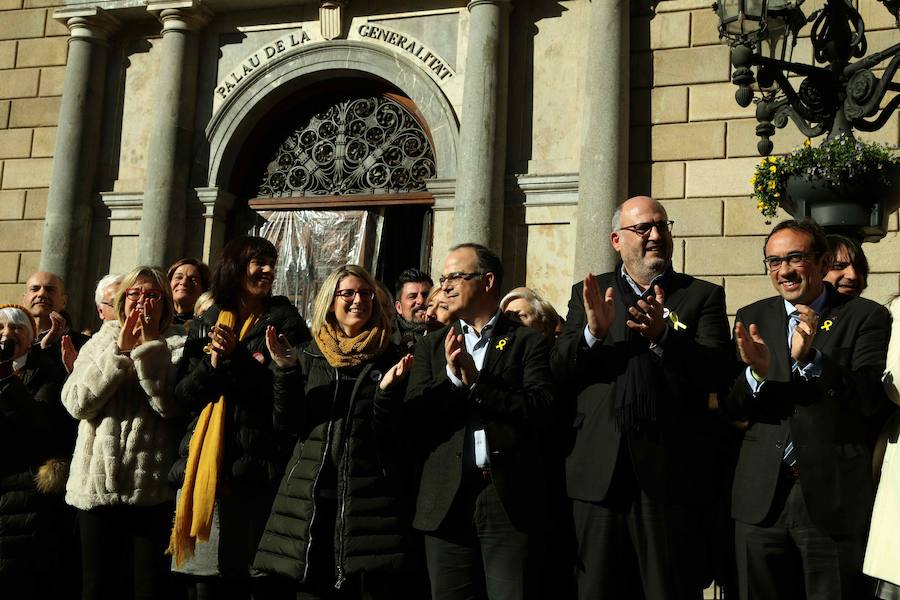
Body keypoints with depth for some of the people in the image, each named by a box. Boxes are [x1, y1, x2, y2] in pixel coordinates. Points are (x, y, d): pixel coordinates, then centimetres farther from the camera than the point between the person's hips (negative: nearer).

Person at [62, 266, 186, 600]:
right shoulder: (100, 343, 10)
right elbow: (76, 403, -5)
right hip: (96, 484, 3)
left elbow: (171, 404, -15)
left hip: (151, 488, -2)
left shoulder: (177, 347, 2)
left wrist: (150, 347, -14)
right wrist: (119, 352, -10)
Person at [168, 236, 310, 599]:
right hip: (205, 467, 4)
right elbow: (182, 395, 8)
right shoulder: (204, 325, 14)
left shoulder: (284, 321, 3)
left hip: (257, 467, -3)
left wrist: (237, 358, -12)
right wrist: (212, 364, -9)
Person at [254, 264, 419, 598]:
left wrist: (387, 392, -18)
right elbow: (288, 426, 4)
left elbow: (398, 436, 0)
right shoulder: (309, 355, 10)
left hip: (372, 499, -2)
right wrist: (287, 372, -9)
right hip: (312, 498, 2)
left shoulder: (391, 358, 4)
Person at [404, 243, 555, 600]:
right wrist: (452, 377, -12)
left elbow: (540, 409, -10)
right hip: (447, 501, 3)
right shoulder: (432, 346, 14)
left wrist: (476, 381, -13)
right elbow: (412, 420, 3)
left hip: (511, 496, -3)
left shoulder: (528, 341, 4)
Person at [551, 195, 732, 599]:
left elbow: (713, 371, -6)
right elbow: (559, 372, 3)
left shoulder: (703, 296, 7)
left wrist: (663, 335, -22)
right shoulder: (588, 294, 12)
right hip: (600, 472, 2)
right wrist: (593, 331, -15)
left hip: (672, 472, -1)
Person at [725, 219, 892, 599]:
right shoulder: (751, 319, 7)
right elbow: (731, 408, 2)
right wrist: (756, 372, -19)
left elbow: (872, 400, -13)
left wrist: (811, 359, -27)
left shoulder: (866, 317, -2)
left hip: (834, 497, -3)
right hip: (762, 498, 3)